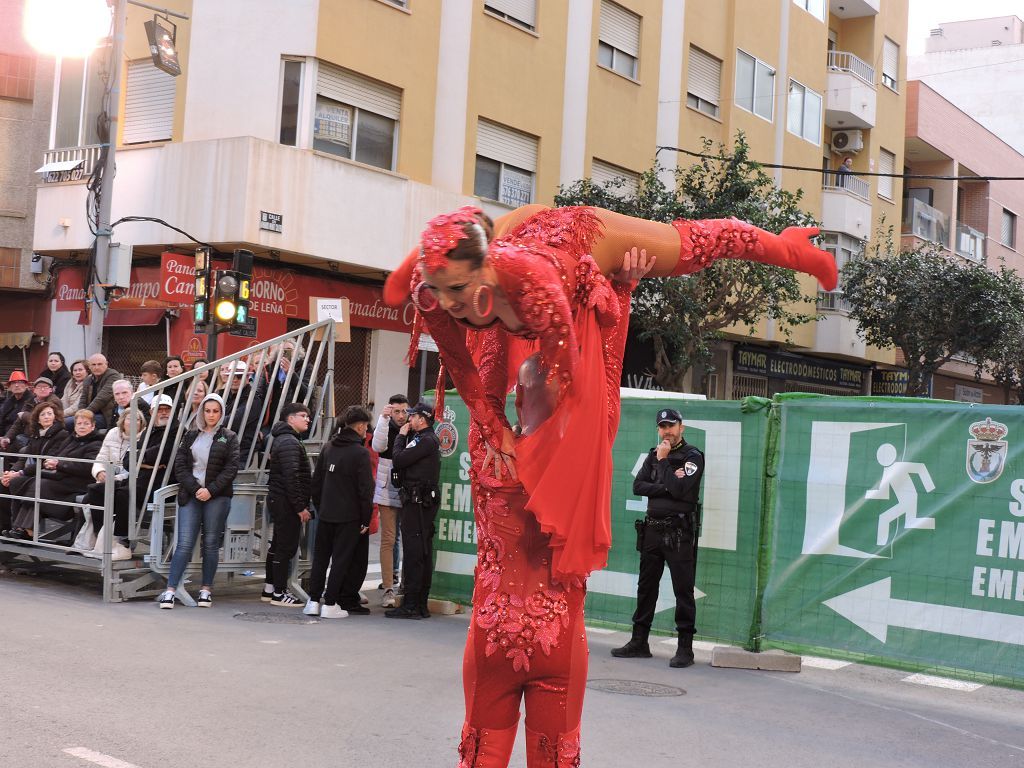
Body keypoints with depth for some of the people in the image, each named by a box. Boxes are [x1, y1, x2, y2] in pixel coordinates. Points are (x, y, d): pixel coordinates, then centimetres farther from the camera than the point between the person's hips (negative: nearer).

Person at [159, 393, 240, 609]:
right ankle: (170, 590, -7)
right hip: (191, 494, 1)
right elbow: (180, 465, 5)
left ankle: (206, 589, 11)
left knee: (211, 543, 3)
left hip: (217, 496, -1)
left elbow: (231, 468, -2)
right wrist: (195, 488, -8)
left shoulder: (228, 437, 6)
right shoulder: (191, 436, 12)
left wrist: (210, 490, -12)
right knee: (184, 544, -6)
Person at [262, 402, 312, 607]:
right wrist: (301, 507, -21)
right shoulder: (289, 442, -16)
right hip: (286, 503, -11)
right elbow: (291, 477, -23)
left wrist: (300, 505, 19)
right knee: (287, 547, -5)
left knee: (278, 545, 16)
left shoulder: (283, 440, 18)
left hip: (277, 499, 11)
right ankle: (279, 593, 0)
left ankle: (270, 589, 24)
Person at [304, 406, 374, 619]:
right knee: (340, 560, 1)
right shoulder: (360, 453, -12)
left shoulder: (328, 448, 8)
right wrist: (366, 520, -6)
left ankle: (313, 601, 14)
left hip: (325, 515, 6)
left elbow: (316, 481, 13)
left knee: (320, 558, 13)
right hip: (348, 517, -6)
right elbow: (365, 490, -13)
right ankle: (330, 604, 1)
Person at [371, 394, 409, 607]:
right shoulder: (385, 428, 2)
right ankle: (388, 589, 0)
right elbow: (378, 446, -19)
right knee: (388, 539, -2)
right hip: (388, 491, -2)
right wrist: (383, 419, -24)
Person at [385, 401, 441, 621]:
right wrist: (404, 437, 9)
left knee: (413, 552, -8)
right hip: (426, 501, 10)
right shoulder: (429, 439, 19)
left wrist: (401, 436, -2)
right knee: (424, 553, 11)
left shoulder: (425, 440, -13)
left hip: (417, 501, -10)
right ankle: (421, 604, 15)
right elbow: (404, 462, 16)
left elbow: (398, 460, -15)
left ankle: (410, 605, -7)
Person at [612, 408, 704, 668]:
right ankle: (639, 642, 19)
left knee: (683, 590, -3)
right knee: (646, 587, 11)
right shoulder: (654, 454, 14)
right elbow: (638, 486, 2)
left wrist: (663, 461, -11)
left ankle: (685, 648, 1)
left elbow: (680, 489, -18)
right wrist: (665, 486, -12)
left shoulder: (692, 456, -4)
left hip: (679, 532, -6)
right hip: (652, 528, 6)